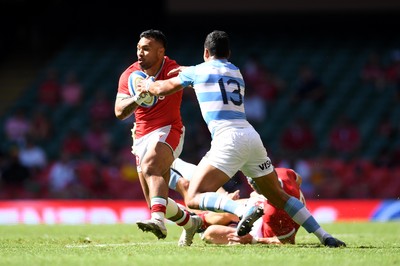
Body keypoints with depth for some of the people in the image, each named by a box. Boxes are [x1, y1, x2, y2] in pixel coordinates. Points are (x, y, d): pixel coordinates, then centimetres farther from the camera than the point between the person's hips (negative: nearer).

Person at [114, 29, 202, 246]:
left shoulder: (174, 71, -9)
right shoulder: (129, 76, 0)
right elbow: (119, 112, -7)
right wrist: (138, 98, -29)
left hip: (168, 131, -6)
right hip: (142, 137, 6)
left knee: (150, 167, -37)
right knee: (155, 202, 7)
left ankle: (158, 220, -53)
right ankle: (189, 222, 33)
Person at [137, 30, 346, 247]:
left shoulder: (197, 71, 10)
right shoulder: (236, 73, 24)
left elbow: (164, 88, 26)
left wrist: (148, 86, 45)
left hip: (228, 139, -6)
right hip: (252, 137, 6)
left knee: (193, 199, -9)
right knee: (278, 196, 17)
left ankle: (244, 211, -32)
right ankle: (324, 236, 7)